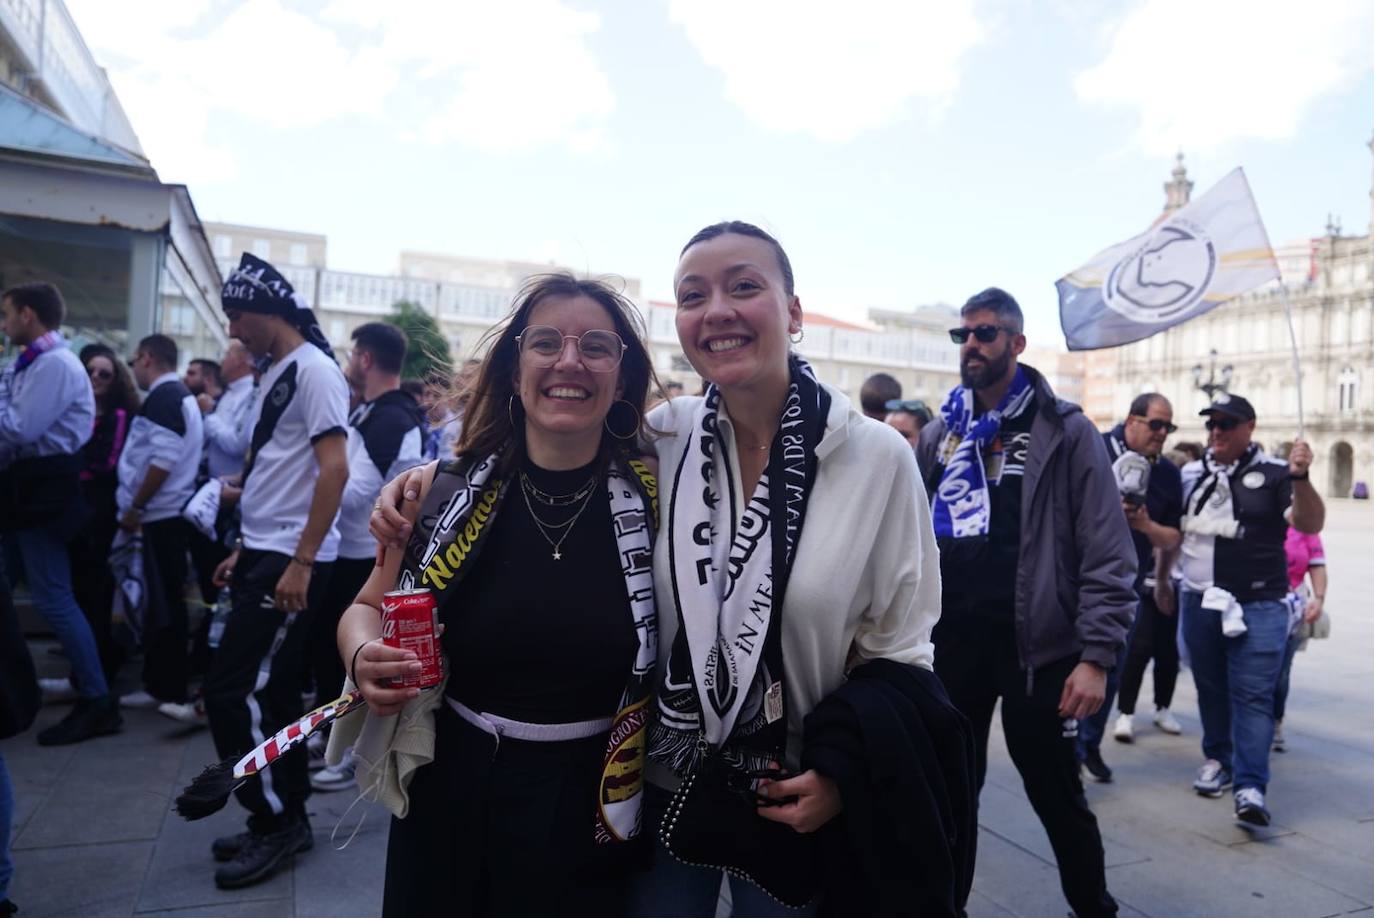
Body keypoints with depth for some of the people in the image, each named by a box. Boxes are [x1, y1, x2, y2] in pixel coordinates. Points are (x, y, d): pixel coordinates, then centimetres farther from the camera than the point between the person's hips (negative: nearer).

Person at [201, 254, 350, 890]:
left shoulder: (313, 368, -12)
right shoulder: (276, 373, 16)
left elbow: (334, 468, -20)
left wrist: (300, 562, -22)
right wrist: (244, 552, 19)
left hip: (291, 561, -9)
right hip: (264, 555, 9)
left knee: (231, 690, -5)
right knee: (270, 692, 13)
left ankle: (276, 819, 9)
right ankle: (285, 818, 25)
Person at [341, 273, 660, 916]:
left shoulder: (657, 497, -11)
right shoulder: (442, 491, -7)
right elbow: (368, 609, 6)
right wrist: (365, 658, -13)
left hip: (595, 815, -1)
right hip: (452, 802, 2)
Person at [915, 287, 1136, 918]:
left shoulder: (1065, 432, -5)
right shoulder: (939, 434, 7)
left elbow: (1107, 554, -8)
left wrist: (1096, 655, -13)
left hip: (1034, 646, -3)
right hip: (949, 644, 4)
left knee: (1056, 794, 11)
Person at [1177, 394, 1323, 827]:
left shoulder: (1273, 474, -5)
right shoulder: (1191, 475, 8)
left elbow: (1310, 524, -16)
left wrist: (1301, 478, -32)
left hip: (1258, 607, -4)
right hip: (1199, 603, 4)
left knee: (1253, 695, -6)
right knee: (1210, 688, 14)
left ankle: (1251, 787, -6)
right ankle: (1218, 759, 29)